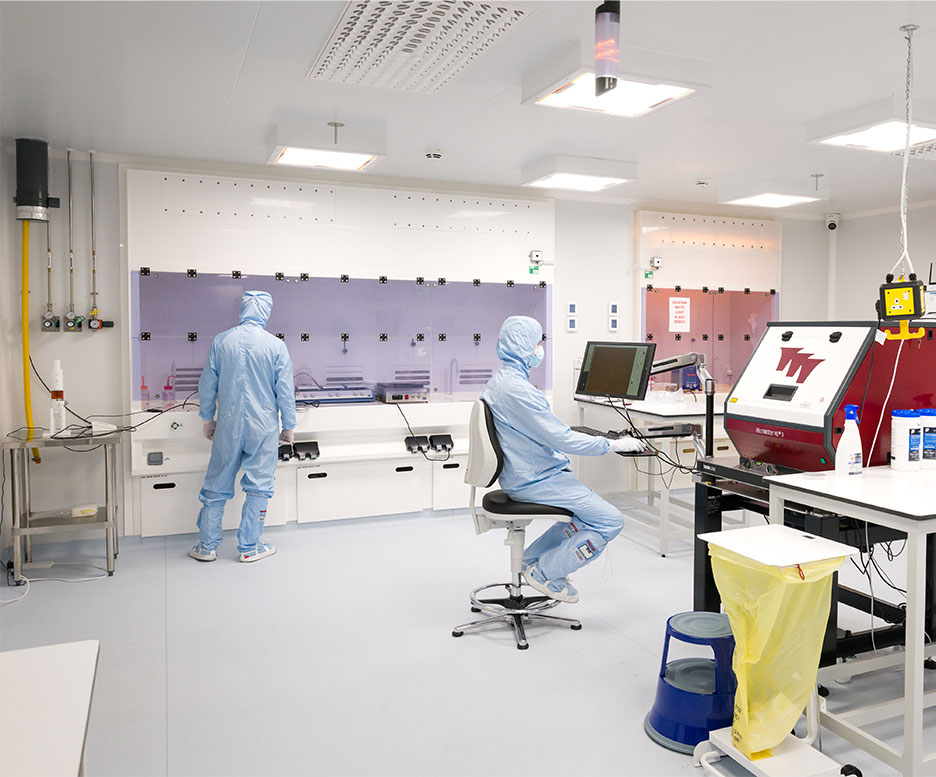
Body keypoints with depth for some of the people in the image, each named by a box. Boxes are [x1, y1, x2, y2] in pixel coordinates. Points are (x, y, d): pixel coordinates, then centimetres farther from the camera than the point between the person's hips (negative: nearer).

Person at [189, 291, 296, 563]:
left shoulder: (221, 341, -2)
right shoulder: (276, 346, -8)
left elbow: (207, 385, 4)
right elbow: (285, 390, -5)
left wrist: (208, 419, 17)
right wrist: (289, 426, 6)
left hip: (229, 425, 2)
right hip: (263, 426, -2)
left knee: (217, 485, 12)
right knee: (258, 486, 8)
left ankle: (207, 546, 20)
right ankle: (249, 547, 13)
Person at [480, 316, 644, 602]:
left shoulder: (497, 381, 9)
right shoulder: (518, 390, -24)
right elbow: (561, 439, -23)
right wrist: (613, 444, -13)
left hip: (522, 475, 11)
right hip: (535, 480, -11)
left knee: (588, 505, 24)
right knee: (610, 520, -10)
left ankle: (534, 557, 23)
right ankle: (545, 572, 0)